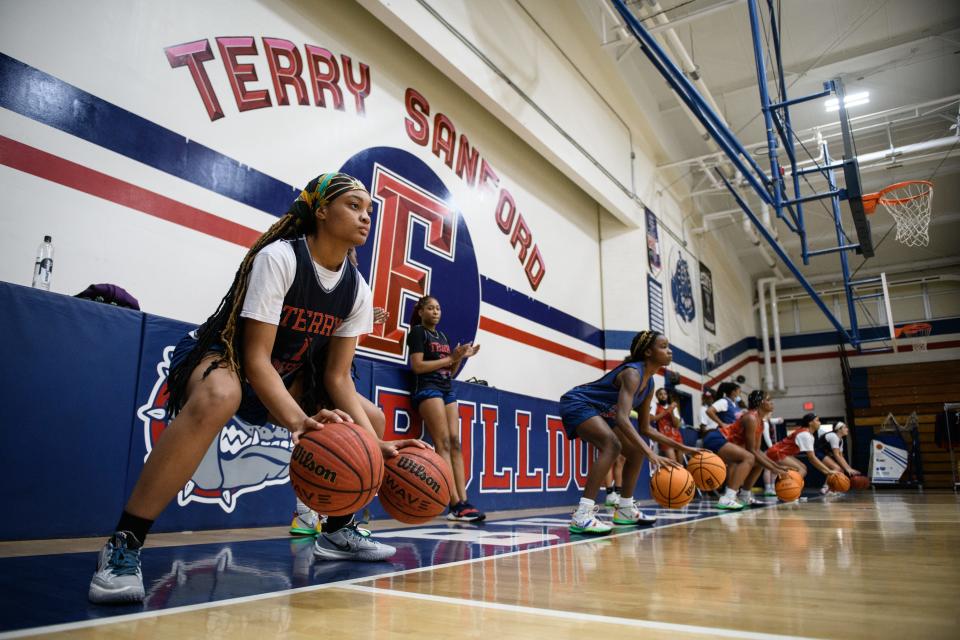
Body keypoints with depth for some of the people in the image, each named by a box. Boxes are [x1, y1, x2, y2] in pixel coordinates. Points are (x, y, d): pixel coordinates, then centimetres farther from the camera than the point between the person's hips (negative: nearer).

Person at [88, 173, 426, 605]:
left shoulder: (357, 290, -6)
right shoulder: (279, 257, -25)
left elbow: (337, 376, -7)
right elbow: (256, 358, -30)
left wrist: (374, 442, -20)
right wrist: (300, 421, -45)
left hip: (284, 377, 7)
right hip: (219, 357, -7)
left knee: (367, 421, 1)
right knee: (219, 397, -42)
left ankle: (337, 533, 17)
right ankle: (123, 544, -31)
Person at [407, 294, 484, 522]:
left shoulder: (442, 336, 21)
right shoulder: (418, 332, 0)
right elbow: (417, 366, -12)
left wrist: (461, 357, 4)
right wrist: (450, 358, -9)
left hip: (447, 390, 7)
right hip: (428, 389, -7)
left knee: (455, 443, -4)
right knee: (443, 443, -15)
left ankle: (463, 501, -8)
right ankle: (456, 505, -19)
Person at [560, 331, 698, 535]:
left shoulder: (649, 384, 5)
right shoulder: (633, 373, -25)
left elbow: (645, 429, 12)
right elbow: (622, 418, -39)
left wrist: (682, 448, 10)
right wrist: (651, 453, -46)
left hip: (599, 412, 11)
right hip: (576, 404, -11)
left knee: (636, 451, 13)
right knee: (612, 445, -32)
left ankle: (625, 510, 25)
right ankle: (581, 516, -34)